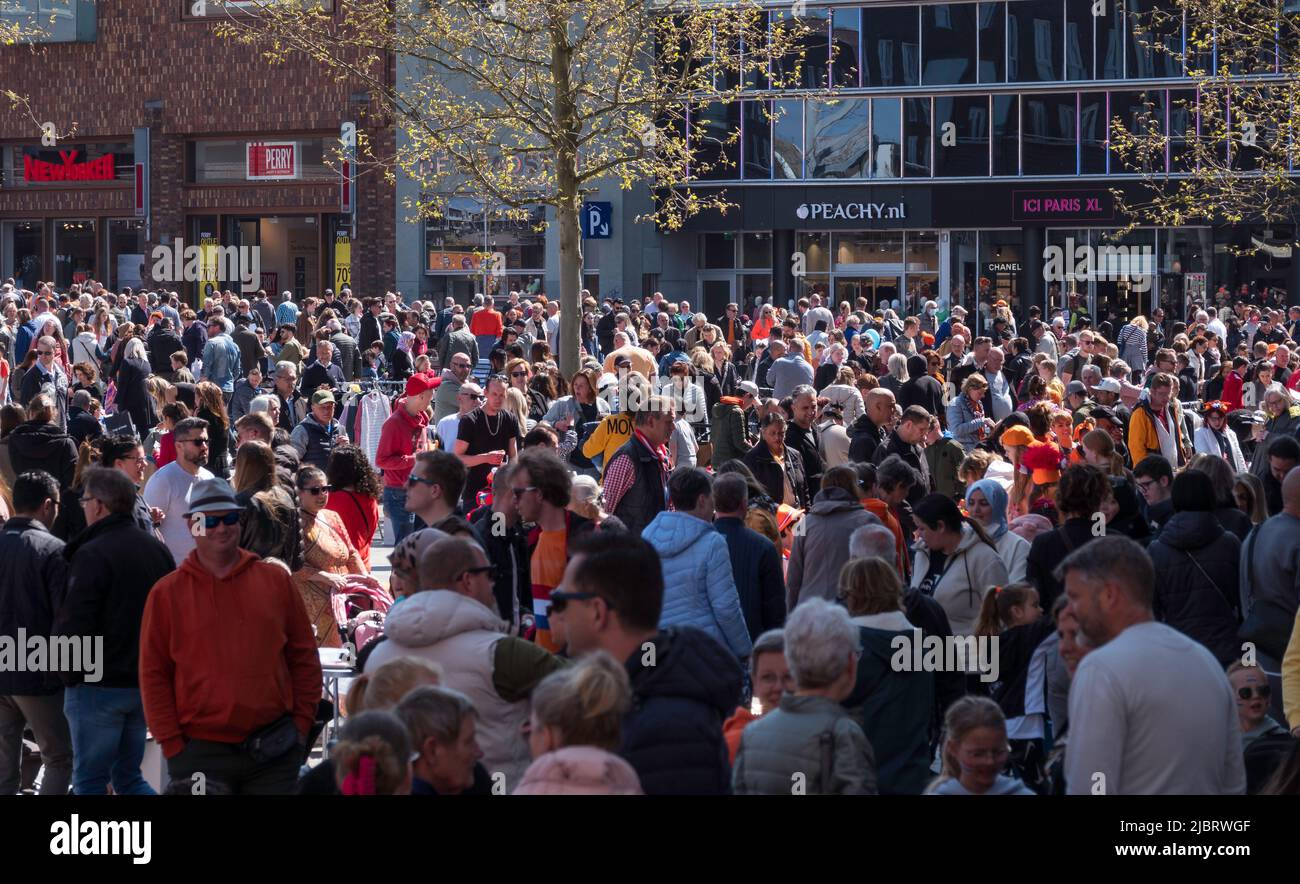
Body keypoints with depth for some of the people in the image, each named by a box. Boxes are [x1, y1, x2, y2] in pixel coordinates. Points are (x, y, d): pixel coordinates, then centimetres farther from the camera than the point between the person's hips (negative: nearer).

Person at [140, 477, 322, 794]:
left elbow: (304, 656, 11)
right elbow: (153, 675, 1)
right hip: (200, 753, -1)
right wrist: (172, 744, -4)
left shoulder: (275, 580, 6)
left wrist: (302, 722, 4)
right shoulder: (167, 593, 1)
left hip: (275, 752, 1)